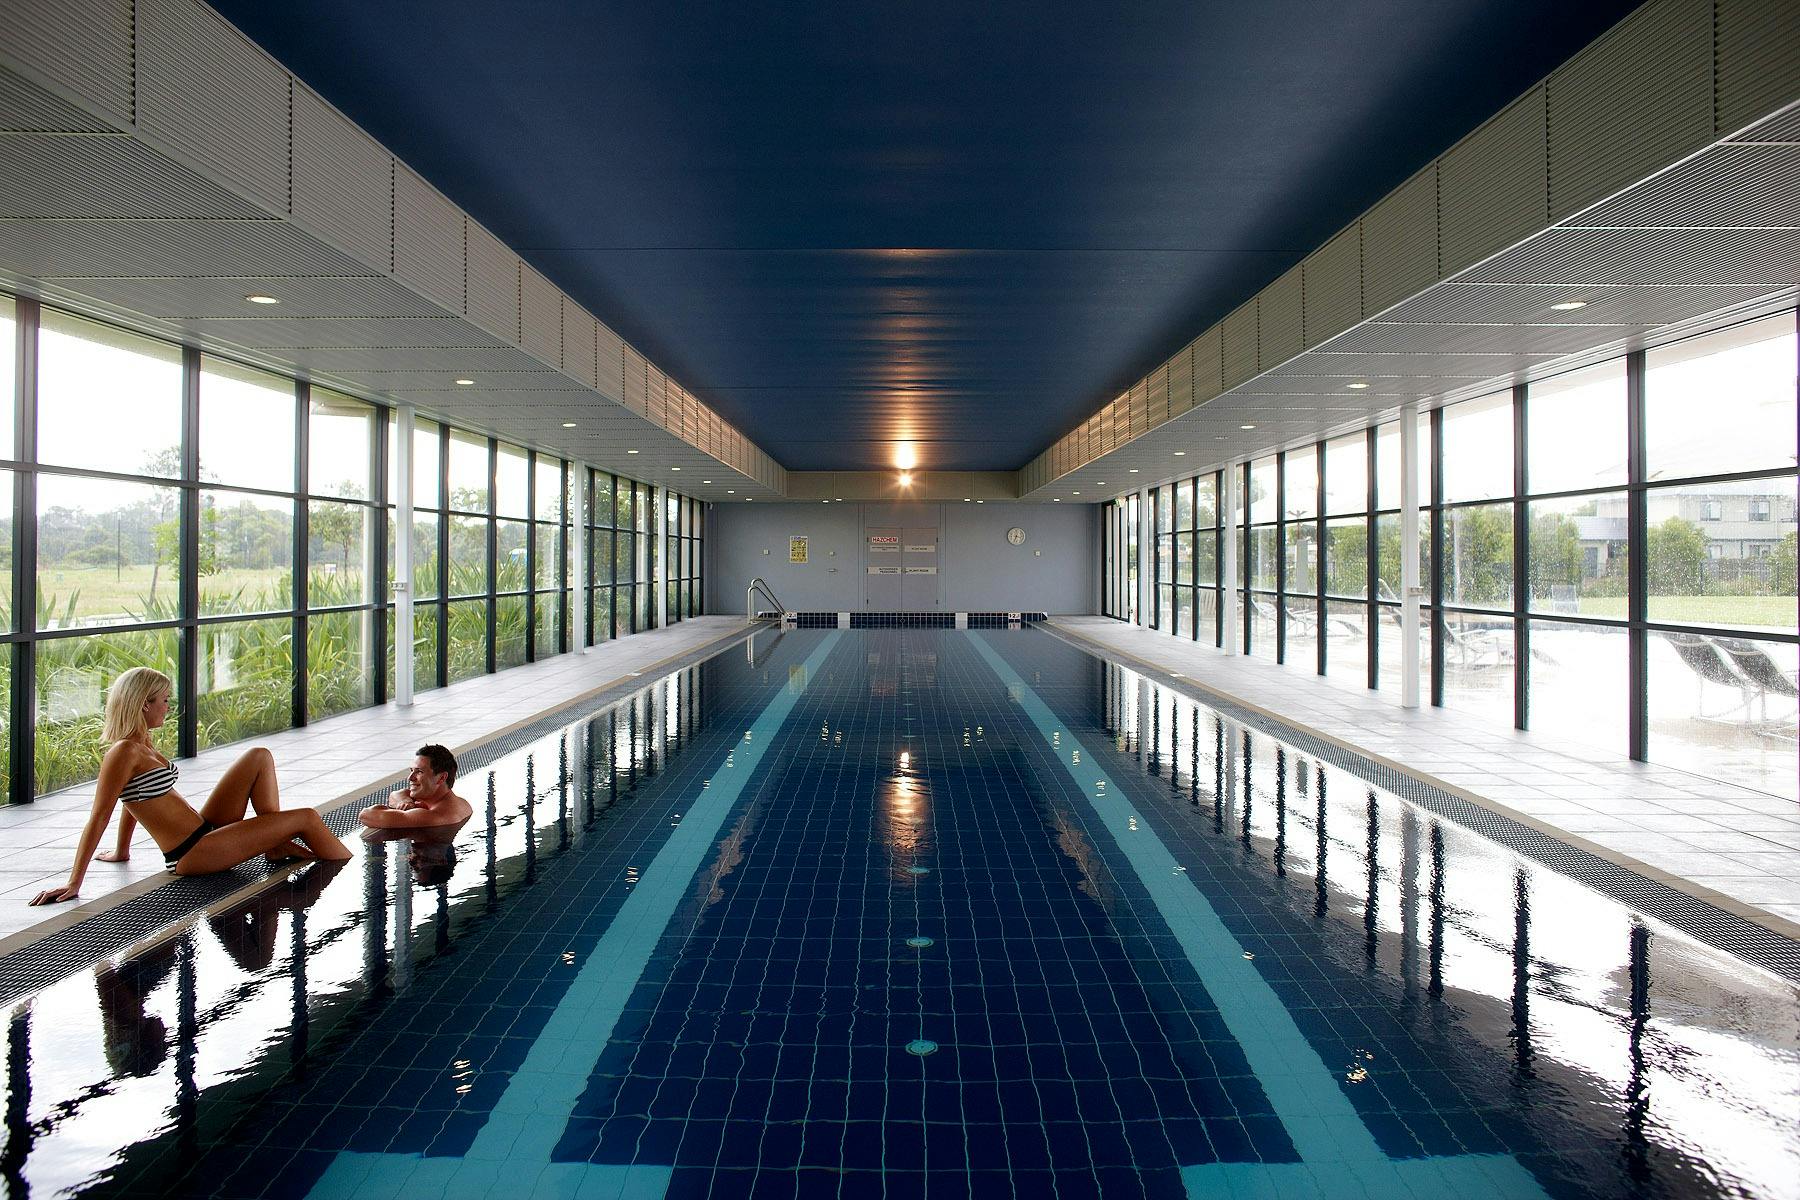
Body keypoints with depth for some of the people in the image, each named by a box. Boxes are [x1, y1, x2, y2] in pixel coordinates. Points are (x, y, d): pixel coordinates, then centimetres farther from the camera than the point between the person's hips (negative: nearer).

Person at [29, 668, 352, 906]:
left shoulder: (140, 745, 10)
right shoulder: (124, 753, -17)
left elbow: (134, 801, 20)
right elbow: (98, 820, -20)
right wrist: (73, 884, -20)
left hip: (204, 831, 10)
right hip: (192, 855, -10)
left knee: (259, 757, 8)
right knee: (306, 818, -10)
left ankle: (277, 843, 5)